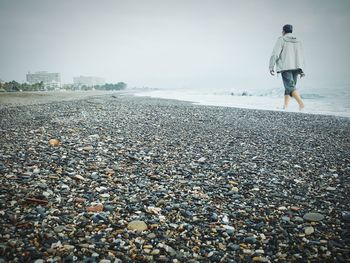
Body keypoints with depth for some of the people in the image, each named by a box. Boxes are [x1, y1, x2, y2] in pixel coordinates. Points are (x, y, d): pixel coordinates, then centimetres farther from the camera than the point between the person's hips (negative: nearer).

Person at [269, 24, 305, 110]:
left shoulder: (281, 40, -2)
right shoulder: (297, 41, 16)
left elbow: (275, 54, -10)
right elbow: (301, 56, 13)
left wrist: (271, 67, -6)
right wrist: (301, 70, 14)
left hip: (285, 67, -6)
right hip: (296, 67, 6)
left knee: (290, 86, -11)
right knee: (289, 85, 16)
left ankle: (301, 103, -26)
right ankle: (285, 105, 14)